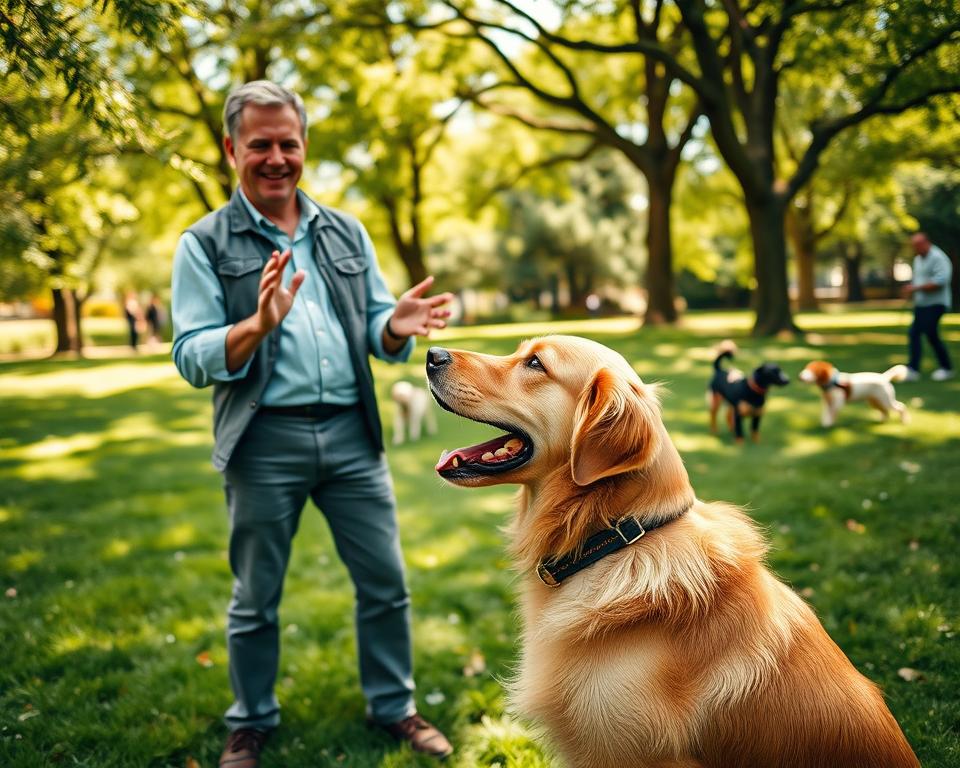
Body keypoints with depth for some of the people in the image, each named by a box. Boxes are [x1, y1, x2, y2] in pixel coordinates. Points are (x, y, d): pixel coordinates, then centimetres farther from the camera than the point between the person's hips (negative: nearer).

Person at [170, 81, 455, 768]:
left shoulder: (345, 233, 12)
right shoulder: (205, 245, 0)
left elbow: (375, 329, 10)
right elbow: (191, 357, -8)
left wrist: (397, 326, -14)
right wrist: (258, 325, -26)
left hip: (351, 432, 3)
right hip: (264, 441, -3)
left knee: (386, 583, 10)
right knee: (256, 599, 11)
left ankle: (394, 706, 30)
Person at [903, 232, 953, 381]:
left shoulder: (938, 258, -13)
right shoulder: (918, 259, 16)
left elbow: (940, 281, -23)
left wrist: (916, 288, -21)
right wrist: (910, 288, 8)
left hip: (935, 304, -9)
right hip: (920, 304, 9)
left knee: (931, 334, -10)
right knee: (914, 333, 3)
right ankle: (913, 369, 6)